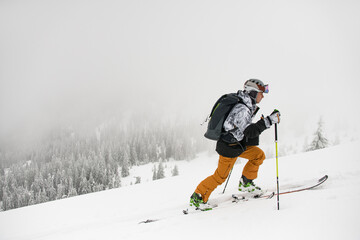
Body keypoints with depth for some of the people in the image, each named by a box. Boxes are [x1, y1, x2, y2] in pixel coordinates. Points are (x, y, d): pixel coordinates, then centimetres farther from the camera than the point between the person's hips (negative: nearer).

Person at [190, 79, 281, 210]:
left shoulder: (247, 105, 4)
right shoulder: (242, 109, -28)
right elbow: (250, 132, -34)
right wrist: (268, 121, -36)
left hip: (238, 143, 10)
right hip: (229, 147, -10)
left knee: (259, 155, 9)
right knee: (221, 176, -1)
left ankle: (246, 183, 19)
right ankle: (197, 197, 11)